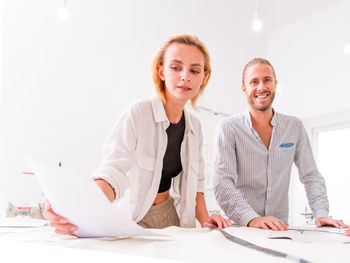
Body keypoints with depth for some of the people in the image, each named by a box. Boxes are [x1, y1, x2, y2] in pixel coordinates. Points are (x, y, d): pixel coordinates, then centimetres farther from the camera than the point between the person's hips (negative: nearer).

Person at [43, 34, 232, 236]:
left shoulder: (194, 126, 5)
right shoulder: (138, 114, -14)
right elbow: (114, 173, -26)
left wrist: (204, 220, -3)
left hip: (169, 215, 5)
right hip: (131, 219, -4)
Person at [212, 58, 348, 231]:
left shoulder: (294, 127, 10)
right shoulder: (228, 128, -2)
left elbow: (310, 176, 10)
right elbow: (222, 182, -12)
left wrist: (321, 214, -6)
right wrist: (252, 218, -26)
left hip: (280, 229, 3)